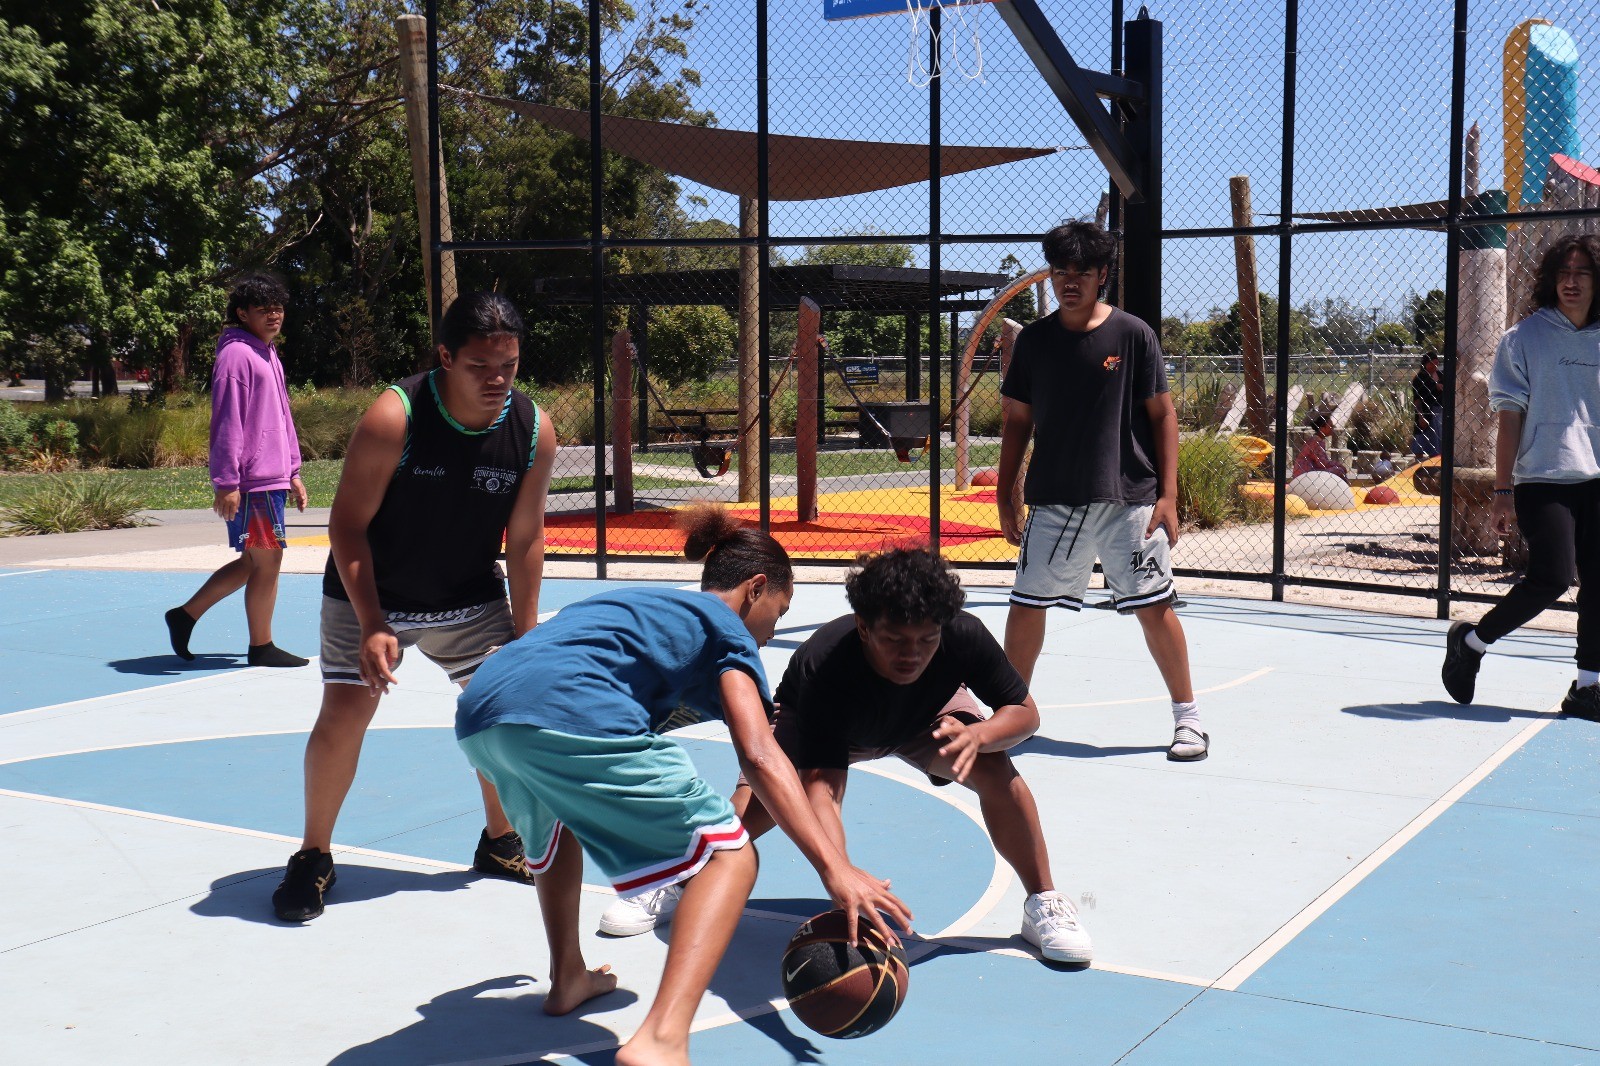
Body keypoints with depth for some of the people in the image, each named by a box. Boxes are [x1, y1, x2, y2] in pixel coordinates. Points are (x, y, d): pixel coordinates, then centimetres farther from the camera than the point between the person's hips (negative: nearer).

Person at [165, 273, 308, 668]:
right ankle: (261, 647, 9)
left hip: (273, 479, 9)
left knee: (252, 561, 15)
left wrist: (293, 472, 21)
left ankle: (185, 615, 25)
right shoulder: (236, 355, -11)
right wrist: (226, 483, -18)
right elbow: (227, 423, -15)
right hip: (252, 482, -9)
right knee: (266, 560, -2)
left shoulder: (270, 355, 18)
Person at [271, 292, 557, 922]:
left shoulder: (534, 432, -17)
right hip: (371, 595, -3)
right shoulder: (394, 418, -29)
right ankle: (313, 858, 10)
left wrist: (525, 634, -3)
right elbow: (347, 525, -21)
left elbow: (525, 538, -5)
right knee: (344, 713, -11)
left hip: (473, 600, 4)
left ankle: (499, 842, 24)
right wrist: (371, 625, -29)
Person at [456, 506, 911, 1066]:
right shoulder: (726, 626, 15)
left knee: (556, 821, 40)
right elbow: (759, 756, -2)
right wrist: (835, 868, -9)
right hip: (572, 718, -8)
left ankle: (568, 977, 44)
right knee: (729, 852, -1)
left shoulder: (636, 602, 38)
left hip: (477, 711, 9)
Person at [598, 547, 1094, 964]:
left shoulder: (965, 637, -38)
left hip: (928, 718, 2)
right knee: (759, 800, -21)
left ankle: (1044, 904, -3)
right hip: (821, 722, -2)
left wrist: (978, 734, -46)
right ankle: (673, 886, 9)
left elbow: (1025, 712, -22)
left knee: (994, 770, -26)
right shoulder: (824, 666, -46)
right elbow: (818, 788, -53)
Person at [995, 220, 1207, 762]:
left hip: (1129, 499, -3)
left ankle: (1187, 716, 15)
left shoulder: (1133, 335, -2)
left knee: (1154, 607, 0)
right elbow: (1017, 422, 11)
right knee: (1026, 604, 4)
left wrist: (1168, 495, -6)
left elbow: (1162, 415, 0)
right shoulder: (1033, 340, 6)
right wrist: (1004, 499, 8)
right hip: (1052, 502, 3)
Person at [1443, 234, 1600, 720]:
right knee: (1552, 576, -16)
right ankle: (1471, 641, 6)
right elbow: (1509, 416, -4)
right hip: (1542, 482, -5)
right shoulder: (1524, 338, 0)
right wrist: (1504, 491, -9)